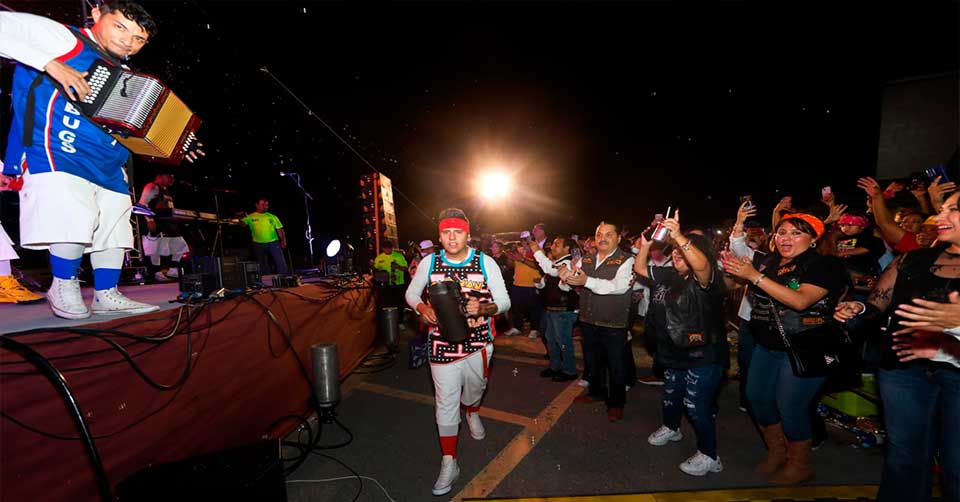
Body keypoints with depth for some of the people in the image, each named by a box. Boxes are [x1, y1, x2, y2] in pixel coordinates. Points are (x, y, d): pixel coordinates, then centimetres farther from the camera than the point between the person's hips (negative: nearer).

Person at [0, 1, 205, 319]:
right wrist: (51, 63, -22)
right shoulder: (62, 38, 2)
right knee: (74, 220, -22)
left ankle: (106, 296, 19)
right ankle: (63, 286, 2)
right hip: (58, 153, -7)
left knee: (114, 227, 7)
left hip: (108, 164, 7)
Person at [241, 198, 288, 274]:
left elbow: (280, 229, 8)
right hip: (259, 245, 0)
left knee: (280, 262, -4)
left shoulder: (272, 217, 10)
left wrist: (283, 240, -4)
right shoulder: (251, 217, 8)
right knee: (263, 265, 9)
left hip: (274, 243, 0)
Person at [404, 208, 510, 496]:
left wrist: (483, 308, -27)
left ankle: (471, 414, 60)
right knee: (446, 404, 4)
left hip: (478, 344, 1)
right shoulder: (429, 263, -5)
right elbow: (411, 293, 9)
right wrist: (422, 308, -14)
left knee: (475, 390, 24)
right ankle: (449, 464, 20)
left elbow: (504, 302, -6)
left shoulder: (486, 262, -9)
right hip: (442, 346, 0)